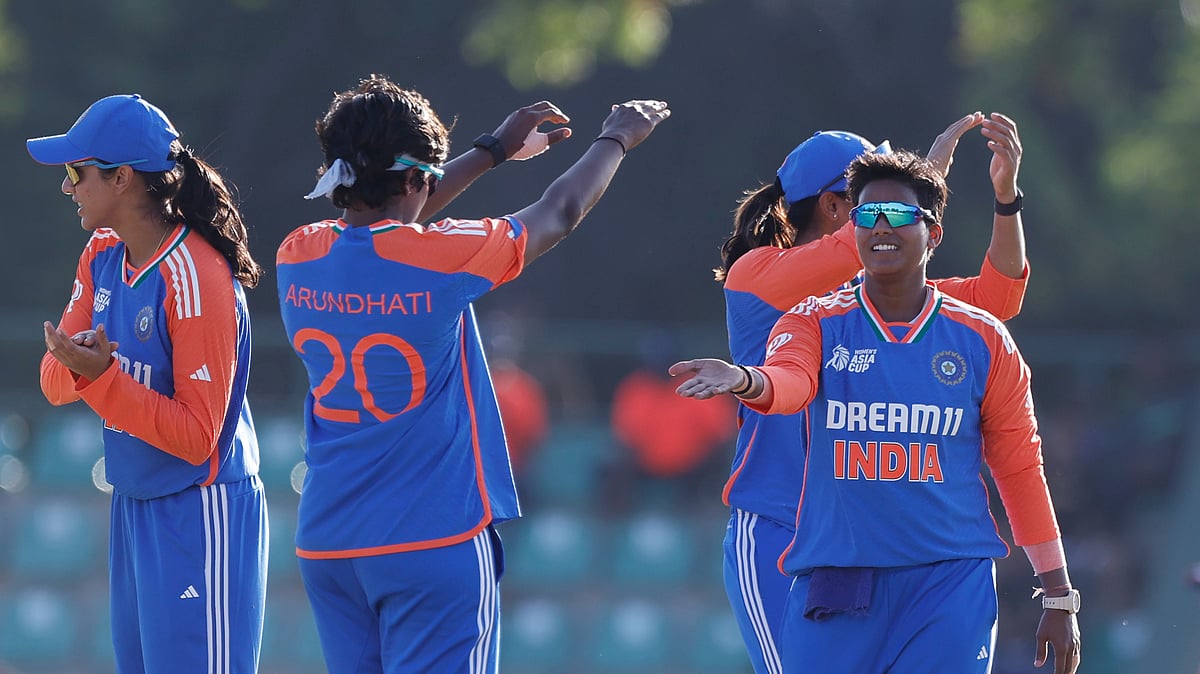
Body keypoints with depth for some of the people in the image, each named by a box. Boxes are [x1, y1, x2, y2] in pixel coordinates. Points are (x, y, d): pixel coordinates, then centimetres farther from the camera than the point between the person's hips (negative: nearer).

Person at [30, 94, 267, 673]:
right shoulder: (102, 257, 7)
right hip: (132, 510, 9)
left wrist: (103, 377, -29)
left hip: (201, 515, -9)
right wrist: (75, 364, -20)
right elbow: (55, 381, 3)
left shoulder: (198, 279, -20)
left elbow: (196, 439, -21)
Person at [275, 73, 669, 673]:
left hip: (324, 546, 6)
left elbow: (382, 224, 23)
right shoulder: (438, 257, -14)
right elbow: (560, 213, 3)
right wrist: (615, 140, 23)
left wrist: (493, 150, 32)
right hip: (435, 538, -6)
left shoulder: (299, 258, 1)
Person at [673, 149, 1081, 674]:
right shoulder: (816, 323, 5)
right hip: (834, 587, 0)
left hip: (949, 589, 0)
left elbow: (1021, 469, 10)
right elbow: (788, 381, -18)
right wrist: (743, 382, -44)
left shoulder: (982, 339, 6)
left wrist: (1058, 596, 9)